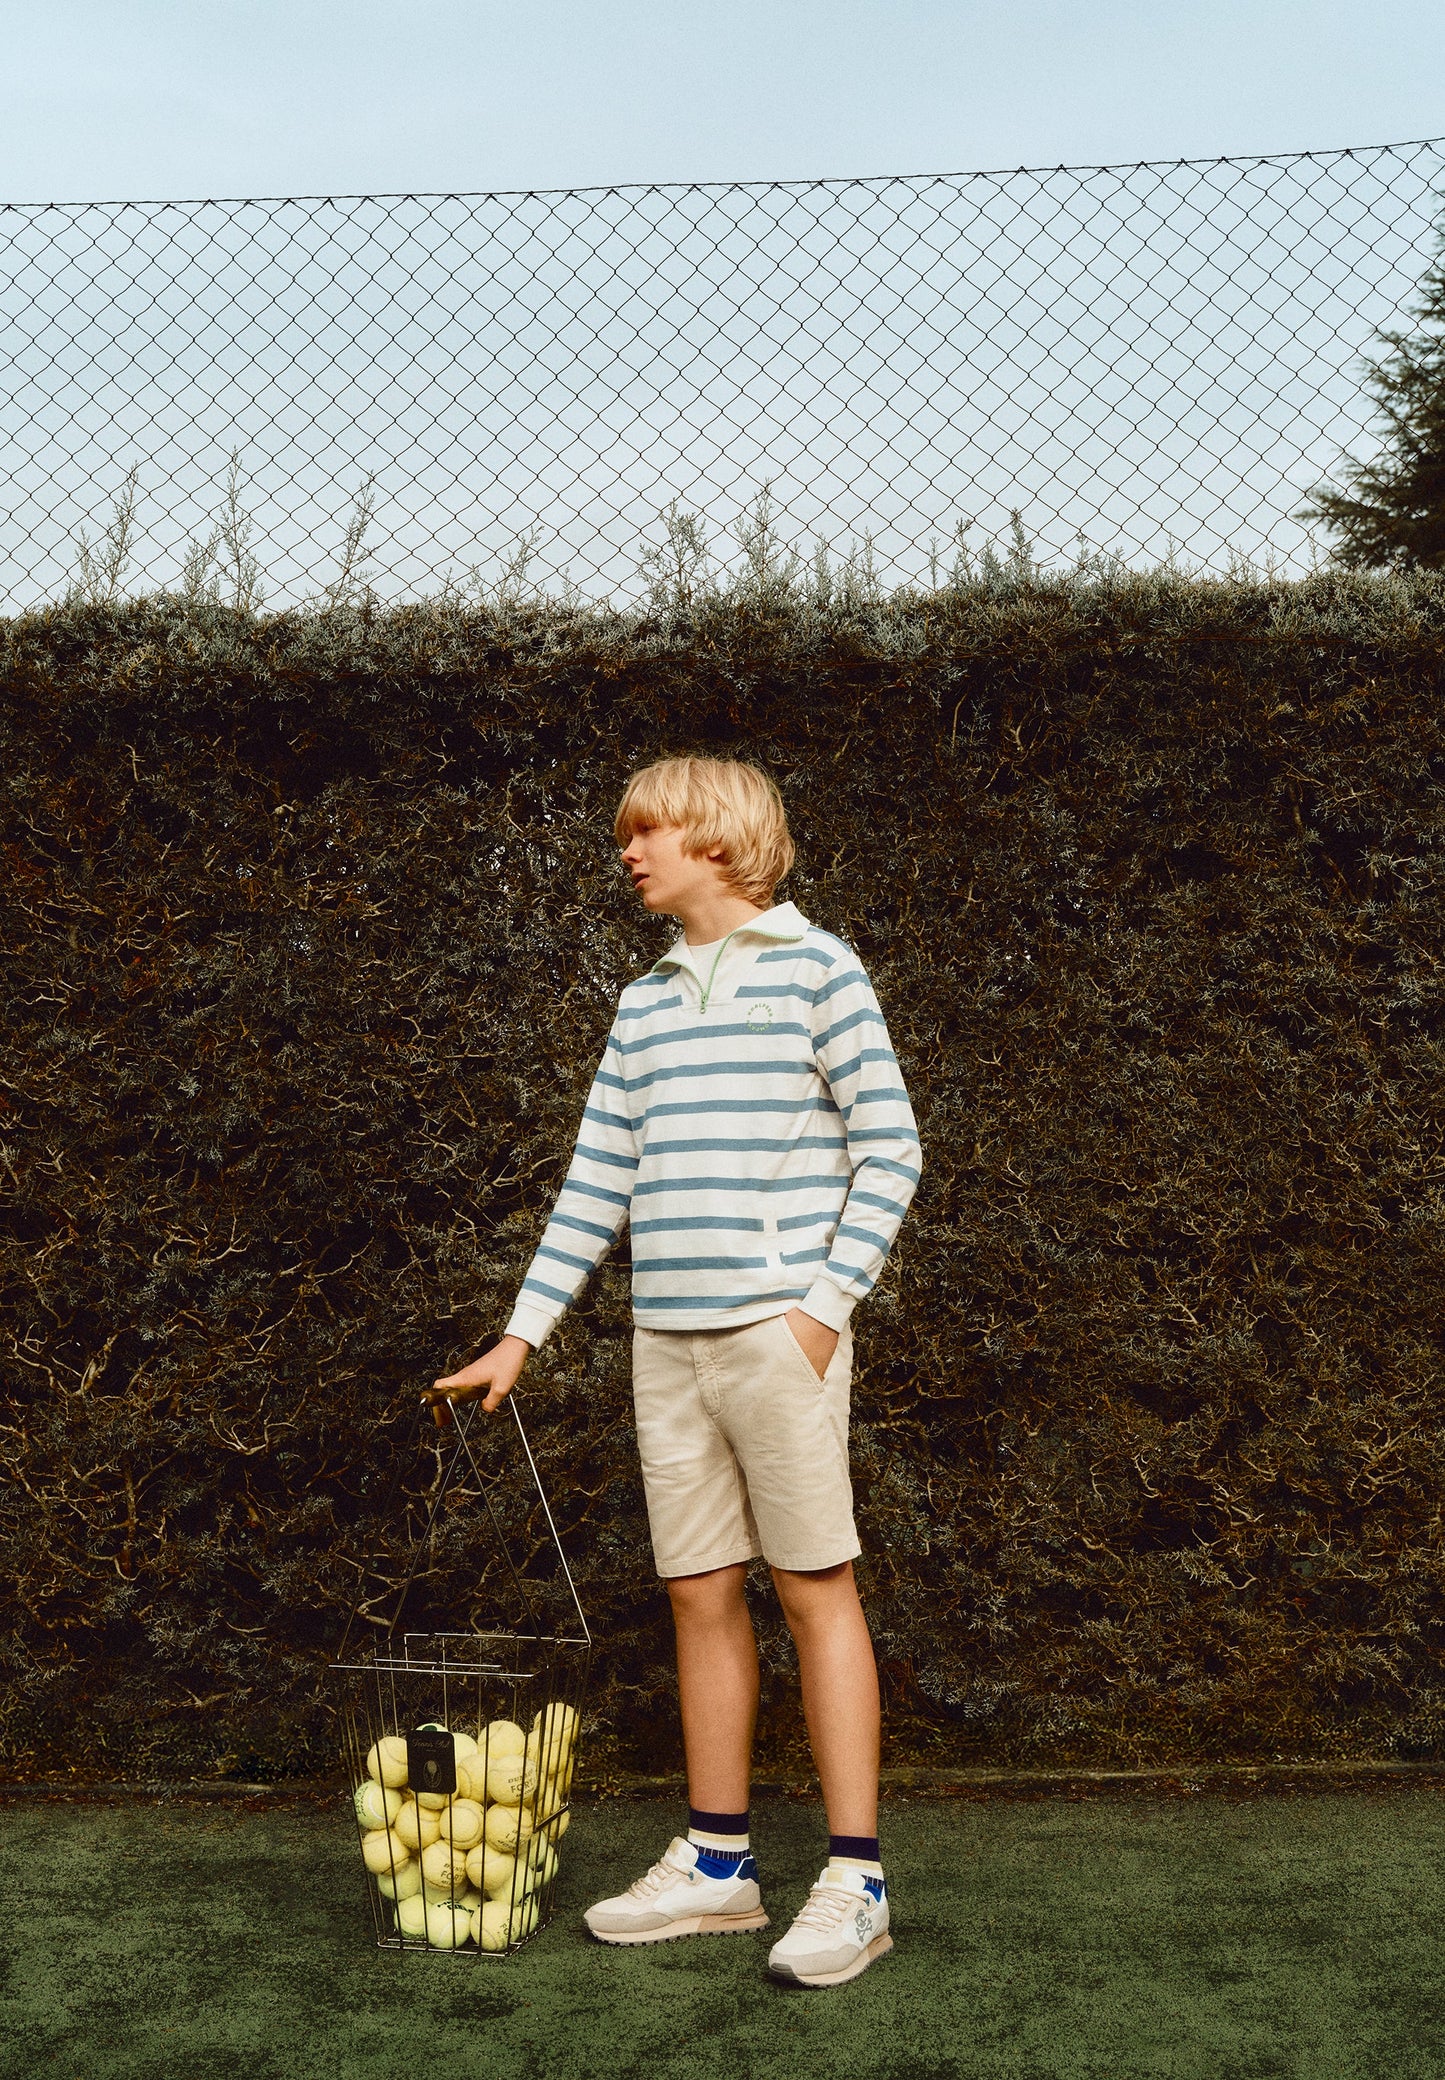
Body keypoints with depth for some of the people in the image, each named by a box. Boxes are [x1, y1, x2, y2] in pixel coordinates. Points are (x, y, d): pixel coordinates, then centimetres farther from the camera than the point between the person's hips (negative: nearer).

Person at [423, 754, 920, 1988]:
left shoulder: (815, 969, -1)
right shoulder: (646, 1002, 17)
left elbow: (889, 1151, -3)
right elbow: (597, 1183, 17)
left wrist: (825, 1304, -12)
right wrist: (521, 1338, 13)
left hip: (776, 1328, -6)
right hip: (667, 1335, 6)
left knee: (816, 1588, -2)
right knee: (702, 1597, 10)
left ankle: (858, 1882, 6)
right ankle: (718, 1865, 21)